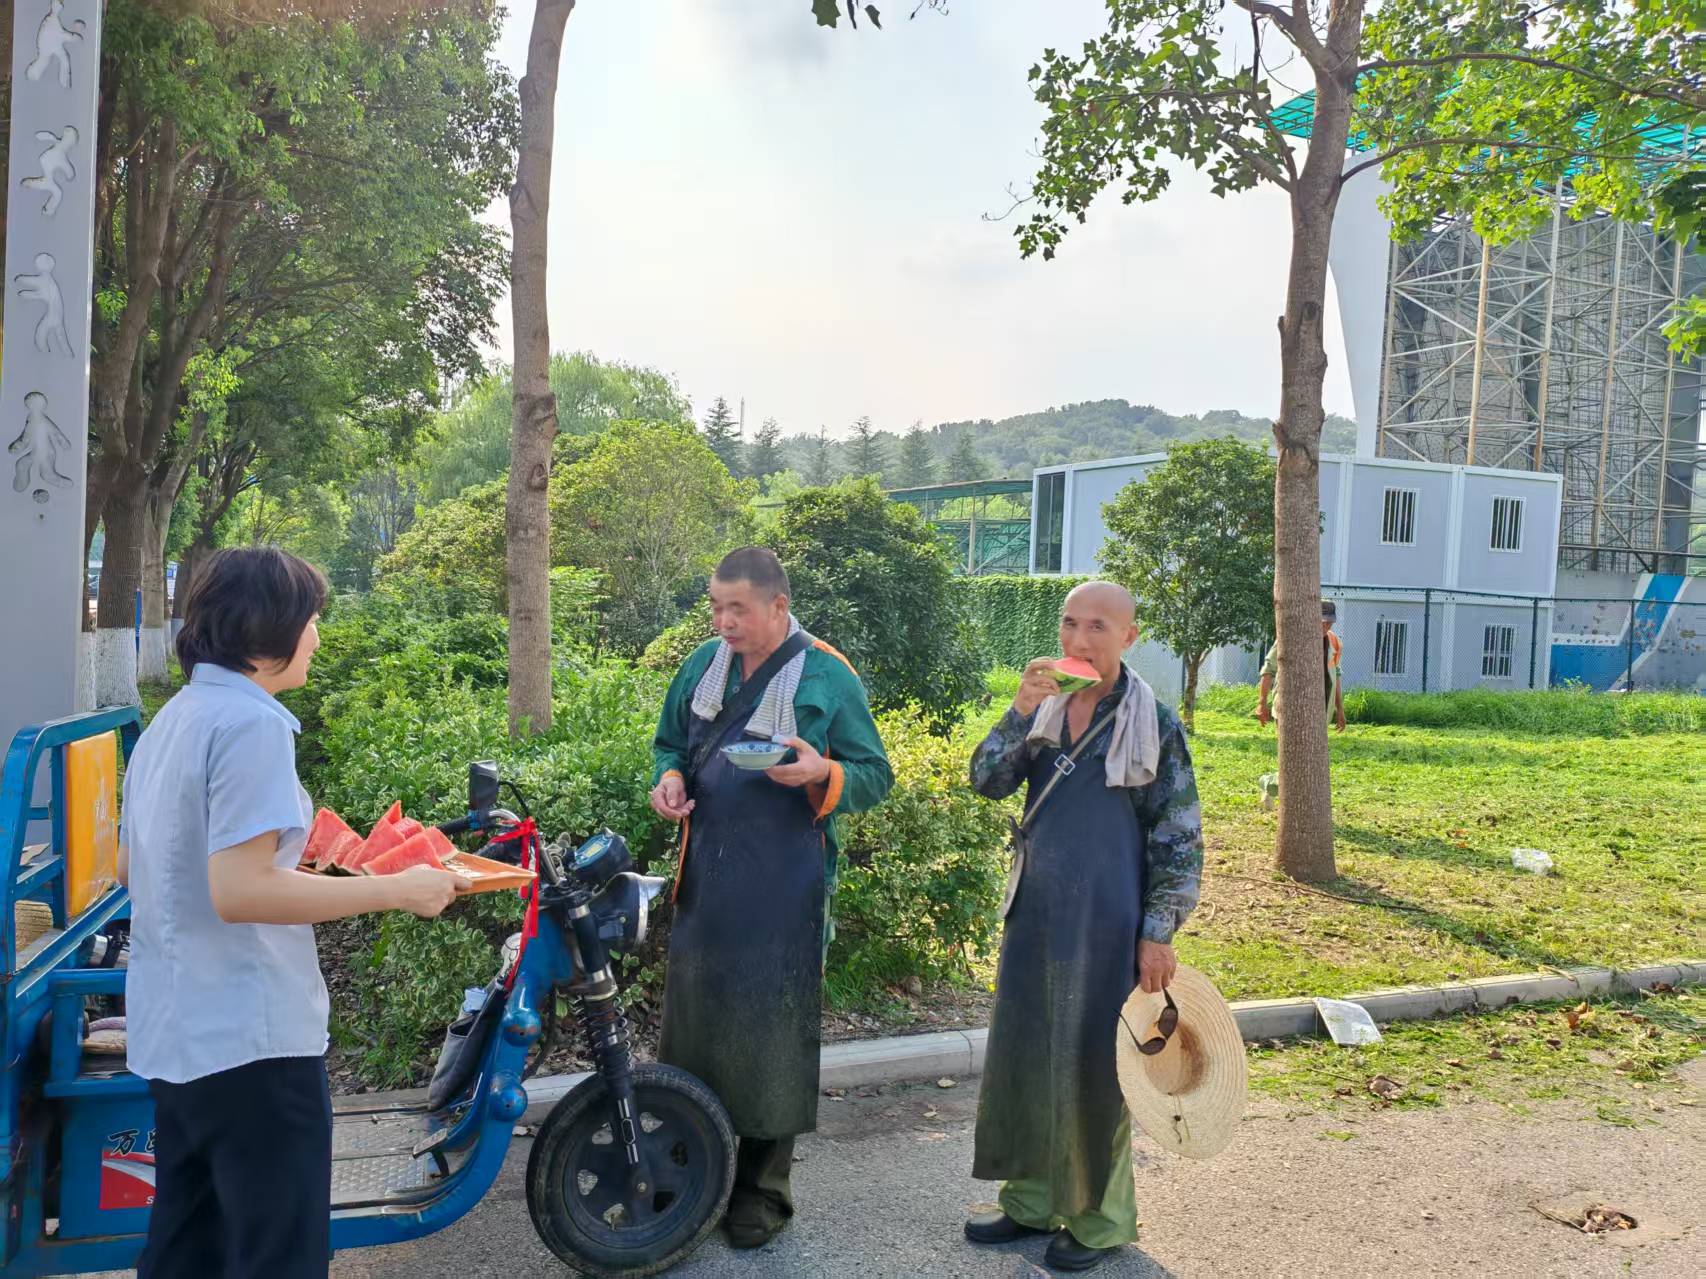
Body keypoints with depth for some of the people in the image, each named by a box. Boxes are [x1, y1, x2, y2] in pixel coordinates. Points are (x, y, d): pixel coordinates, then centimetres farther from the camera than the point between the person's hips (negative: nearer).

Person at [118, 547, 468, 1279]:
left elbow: (130, 868, 19)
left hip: (174, 1029, 10)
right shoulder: (250, 721, -19)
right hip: (246, 1035, -10)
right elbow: (239, 892, -26)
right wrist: (397, 890, -22)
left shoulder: (170, 721, 11)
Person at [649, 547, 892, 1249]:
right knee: (694, 1012, 11)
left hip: (782, 885, -4)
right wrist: (670, 779, -4)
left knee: (770, 1027, 4)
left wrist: (823, 774, -24)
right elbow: (670, 743, 19)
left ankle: (763, 1186, 22)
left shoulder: (828, 677, -7)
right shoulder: (702, 664, 6)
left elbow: (876, 776, -3)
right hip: (703, 874, 4)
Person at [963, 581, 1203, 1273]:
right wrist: (1021, 709, -19)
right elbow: (987, 780, -6)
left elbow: (1180, 839, -6)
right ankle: (1032, 1198, 32)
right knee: (1023, 1055, 13)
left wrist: (1158, 932, -9)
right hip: (1035, 913, 5)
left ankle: (1100, 1218, 25)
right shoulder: (1044, 708, 3)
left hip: (1107, 922, -5)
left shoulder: (1155, 722, -8)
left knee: (1093, 1063, 5)